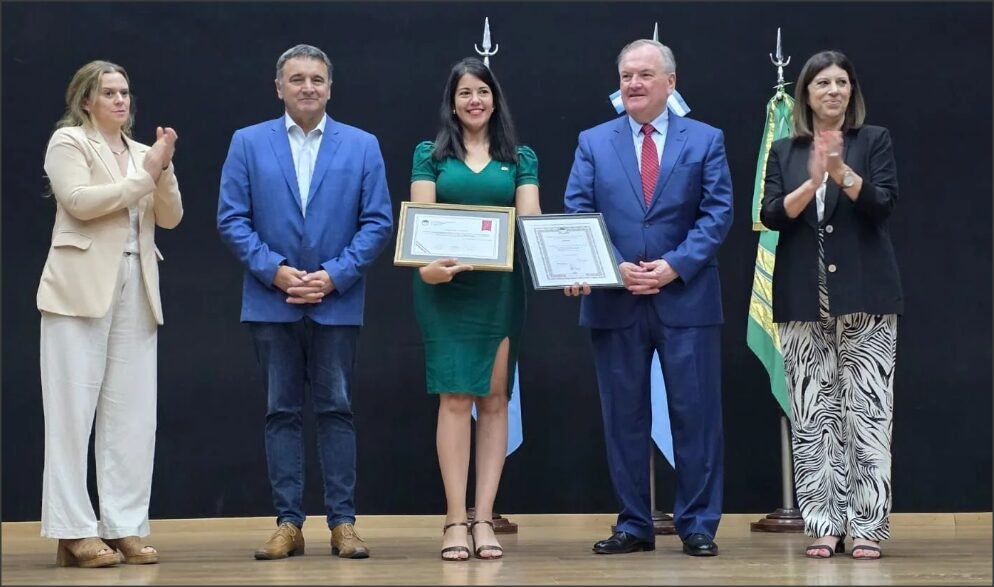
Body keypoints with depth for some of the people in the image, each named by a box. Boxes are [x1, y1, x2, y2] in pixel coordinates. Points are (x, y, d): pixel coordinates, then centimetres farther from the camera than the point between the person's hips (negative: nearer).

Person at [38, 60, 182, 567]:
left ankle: (125, 527, 5)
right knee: (74, 409, -5)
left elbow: (170, 217, 11)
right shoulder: (68, 141, 3)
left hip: (136, 291, 6)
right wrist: (145, 176, -9)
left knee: (132, 413, 2)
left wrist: (164, 169, -5)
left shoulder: (141, 152, 19)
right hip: (83, 287, -6)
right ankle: (73, 532, -4)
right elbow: (80, 201, -12)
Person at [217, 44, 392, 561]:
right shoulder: (248, 143, 5)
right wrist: (273, 269, -12)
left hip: (337, 301, 0)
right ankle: (288, 522, 9)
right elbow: (231, 218, 0)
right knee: (282, 412, 4)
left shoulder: (362, 146, 5)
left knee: (336, 410, 3)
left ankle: (343, 522, 8)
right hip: (271, 300, 0)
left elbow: (378, 222, 0)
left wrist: (336, 275, -11)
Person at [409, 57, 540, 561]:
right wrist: (426, 264, -23)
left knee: (494, 399, 2)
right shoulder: (430, 154, 7)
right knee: (455, 397, -6)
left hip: (500, 288, 2)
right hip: (445, 287, -2)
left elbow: (530, 219, -1)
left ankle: (484, 519, 5)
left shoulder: (520, 159, 10)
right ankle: (455, 521, -4)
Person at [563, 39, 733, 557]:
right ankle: (634, 525, 13)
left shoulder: (705, 140, 6)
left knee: (696, 413, 0)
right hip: (614, 299, 1)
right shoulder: (593, 143, 9)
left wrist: (674, 267, -13)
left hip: (687, 297, -1)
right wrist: (615, 267, -13)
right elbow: (577, 216, 2)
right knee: (624, 415, 5)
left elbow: (717, 214, -1)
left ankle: (698, 525, 9)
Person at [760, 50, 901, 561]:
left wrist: (841, 171, -21)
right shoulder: (784, 152, 12)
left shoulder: (874, 140, 7)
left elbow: (883, 204, -6)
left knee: (866, 411, -4)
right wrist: (811, 182, -16)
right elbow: (771, 216, 0)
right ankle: (824, 525, 5)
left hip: (864, 295, -2)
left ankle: (867, 527, 0)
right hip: (804, 300, 2)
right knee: (813, 415, 0)